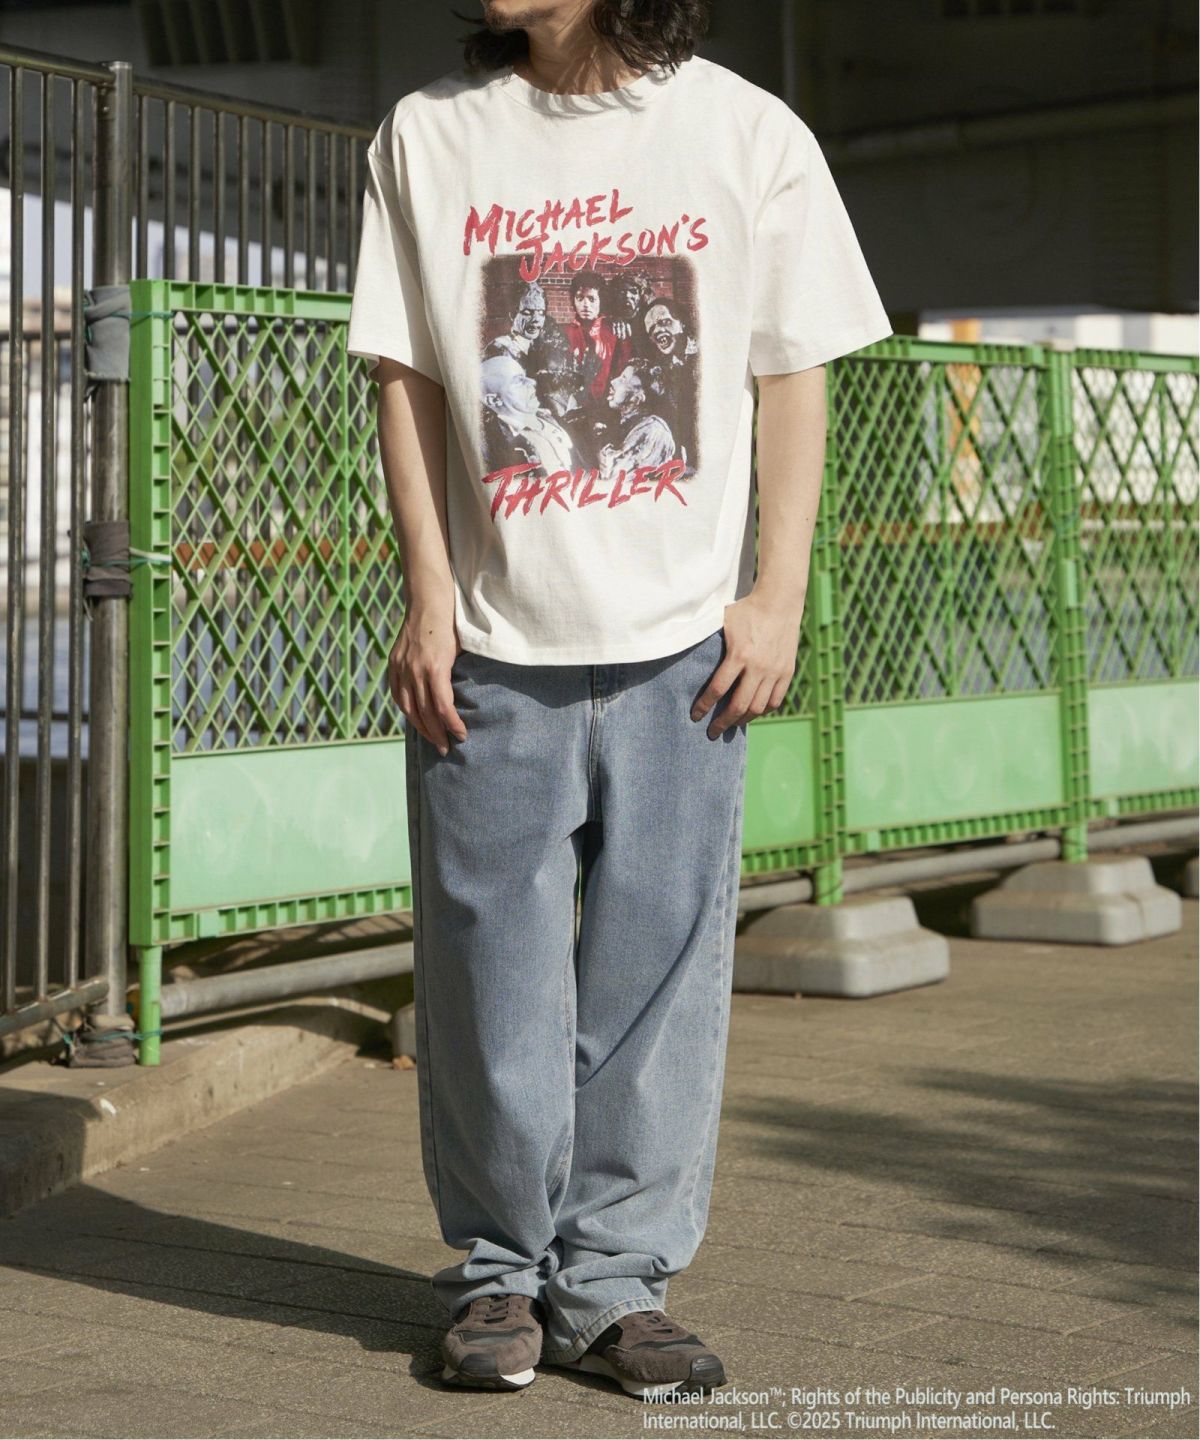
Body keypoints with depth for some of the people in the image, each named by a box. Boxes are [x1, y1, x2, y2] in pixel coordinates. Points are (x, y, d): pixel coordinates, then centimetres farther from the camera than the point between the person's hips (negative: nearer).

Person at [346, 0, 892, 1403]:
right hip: (490, 644, 1)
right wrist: (428, 595, -1)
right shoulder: (429, 134, 6)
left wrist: (778, 594, -1)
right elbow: (406, 380, 6)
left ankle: (615, 1276, 15)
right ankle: (501, 1273, 20)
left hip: (683, 643, 0)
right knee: (491, 970, 4)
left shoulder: (749, 133, 4)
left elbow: (794, 379, 6)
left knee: (658, 969, 2)